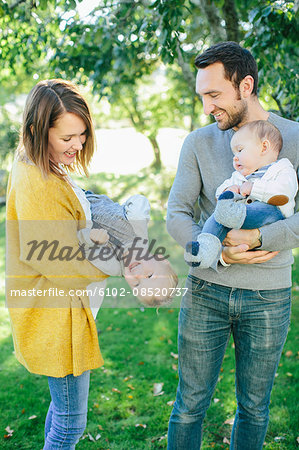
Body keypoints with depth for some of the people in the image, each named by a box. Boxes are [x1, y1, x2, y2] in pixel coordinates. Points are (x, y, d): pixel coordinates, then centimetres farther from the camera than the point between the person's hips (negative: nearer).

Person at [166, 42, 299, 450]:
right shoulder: (199, 144, 0)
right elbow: (177, 215, -4)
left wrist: (257, 237, -24)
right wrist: (220, 254, -18)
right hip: (206, 290, 1)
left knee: (254, 408, 17)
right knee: (190, 404, 11)